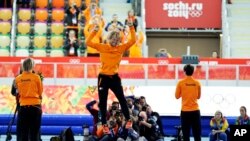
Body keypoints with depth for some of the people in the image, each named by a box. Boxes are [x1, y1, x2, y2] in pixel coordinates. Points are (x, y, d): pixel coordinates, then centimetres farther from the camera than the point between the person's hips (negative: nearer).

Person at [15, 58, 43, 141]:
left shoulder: (18, 79, 1)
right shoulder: (36, 77, -5)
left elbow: (19, 91, 12)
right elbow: (40, 92, 5)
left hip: (23, 107, 2)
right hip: (35, 106, -2)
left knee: (22, 132, 4)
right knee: (34, 132, 1)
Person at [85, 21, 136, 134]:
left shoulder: (121, 48, 0)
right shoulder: (102, 47, -4)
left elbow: (133, 40, -3)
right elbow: (88, 42, -9)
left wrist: (131, 27, -8)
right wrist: (95, 31, -16)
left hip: (114, 77, 1)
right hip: (103, 77, -1)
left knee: (122, 99, 3)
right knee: (102, 102, 5)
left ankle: (128, 120, 16)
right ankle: (104, 125, 14)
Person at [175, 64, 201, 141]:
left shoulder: (181, 83, -5)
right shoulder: (197, 83, 0)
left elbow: (177, 96, 3)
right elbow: (198, 96, 11)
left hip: (185, 111, -1)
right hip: (195, 110, 1)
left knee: (186, 133, 3)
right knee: (197, 133, 6)